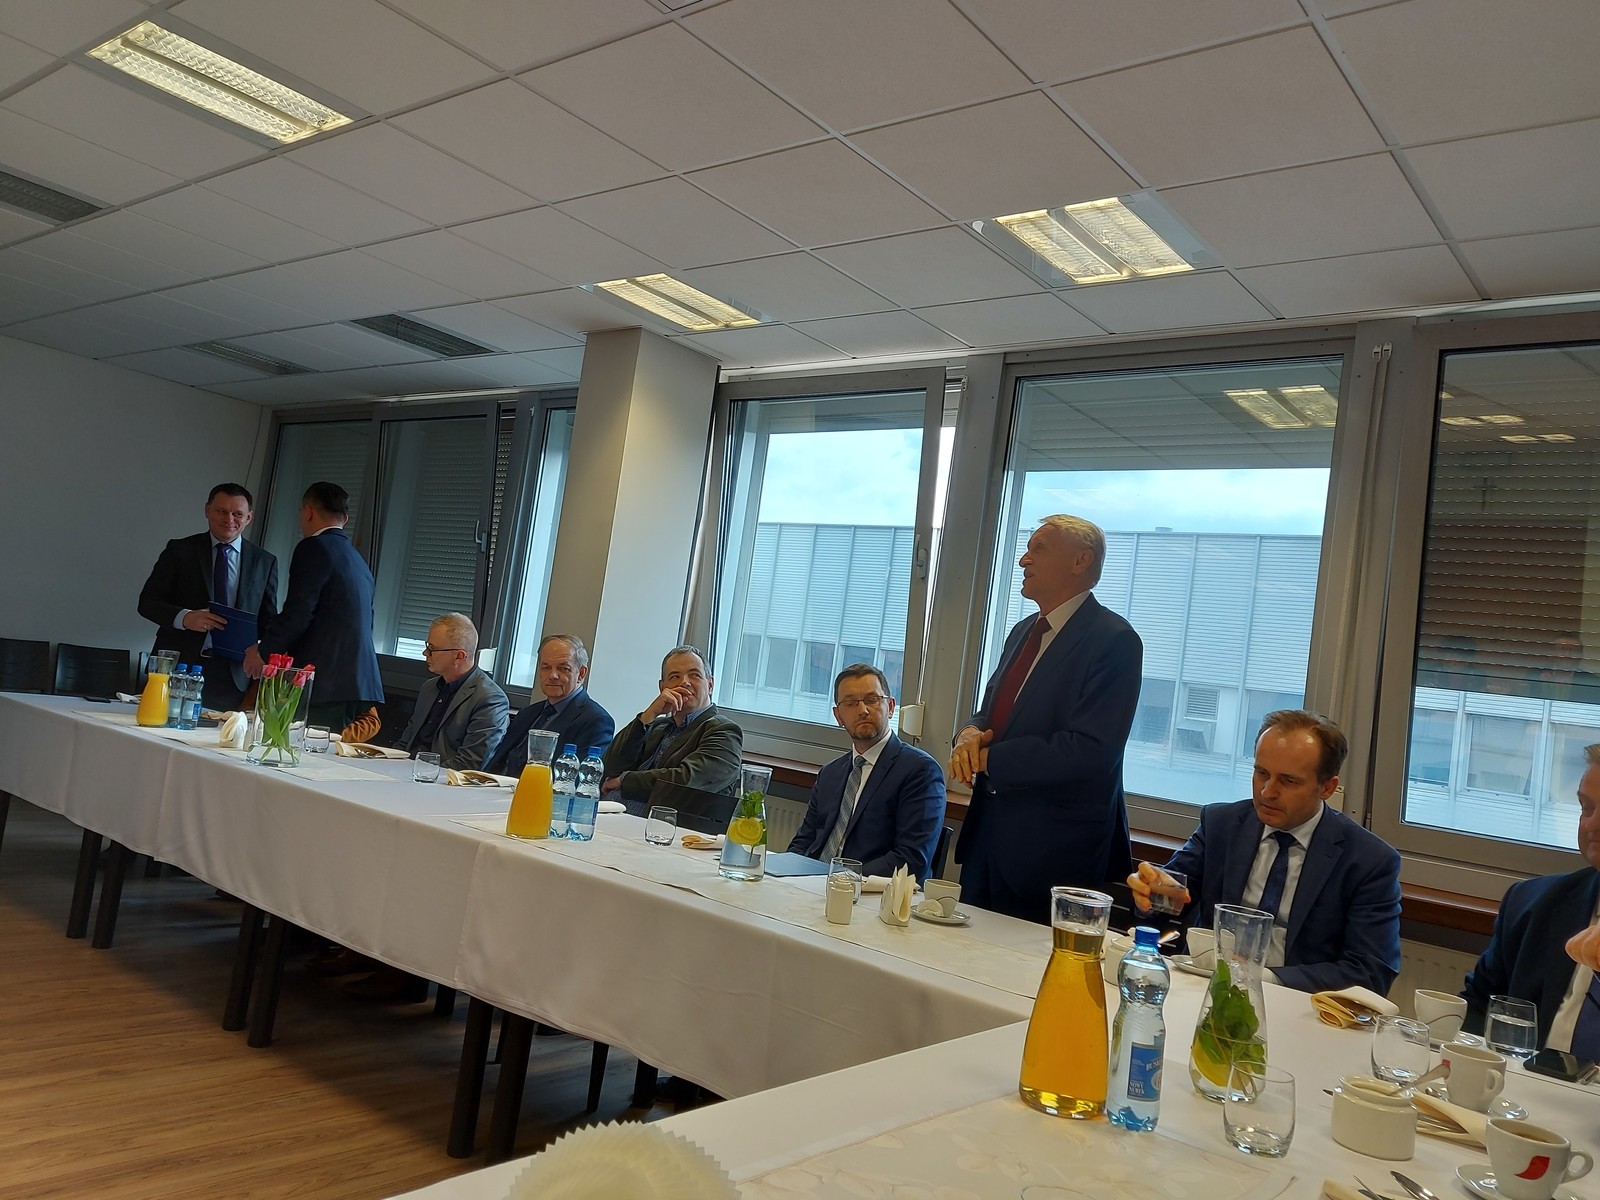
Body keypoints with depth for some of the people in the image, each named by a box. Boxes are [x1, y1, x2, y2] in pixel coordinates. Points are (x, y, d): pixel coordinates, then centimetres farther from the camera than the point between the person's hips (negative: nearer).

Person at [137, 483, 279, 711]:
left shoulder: (265, 562, 10)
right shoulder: (180, 550, 7)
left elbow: (268, 620, 13)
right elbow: (147, 601, 3)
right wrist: (184, 617, -16)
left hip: (233, 673, 1)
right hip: (180, 666, 0)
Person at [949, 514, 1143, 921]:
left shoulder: (1113, 639, -15)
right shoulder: (1024, 632, 14)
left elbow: (1089, 750, -23)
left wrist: (988, 758, -16)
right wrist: (971, 734, -5)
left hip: (1053, 850, -8)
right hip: (988, 828, 8)